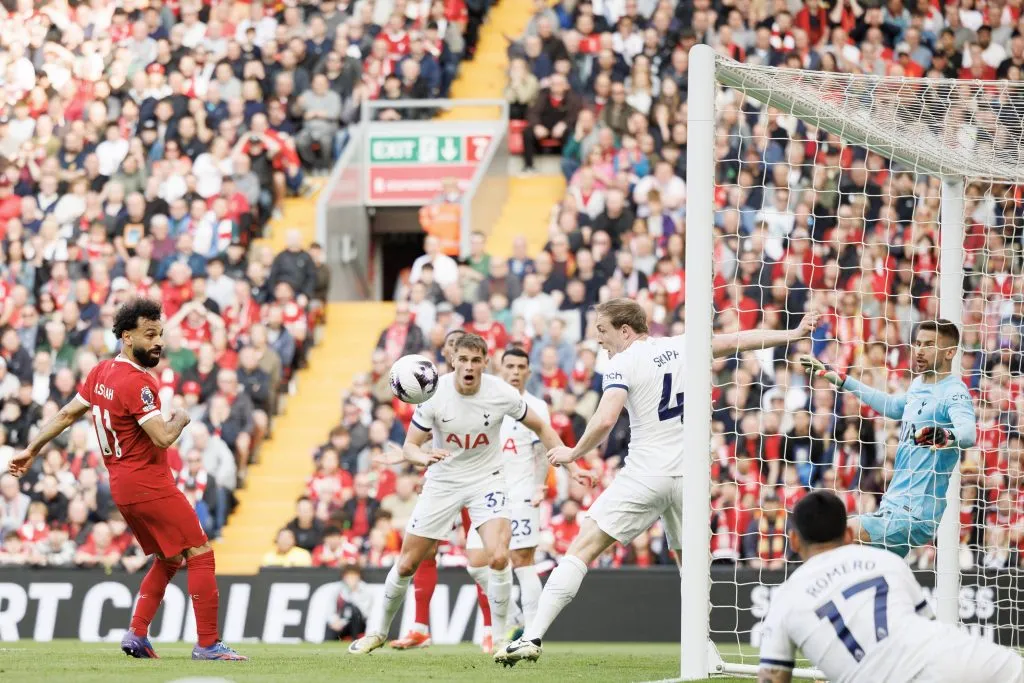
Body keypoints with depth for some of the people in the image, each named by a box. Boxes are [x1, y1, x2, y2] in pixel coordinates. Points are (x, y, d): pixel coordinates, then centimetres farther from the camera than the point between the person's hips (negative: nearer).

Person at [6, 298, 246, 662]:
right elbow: (162, 437, -26)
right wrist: (181, 419, -5)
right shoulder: (137, 383, -19)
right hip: (150, 485, -10)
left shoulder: (100, 372, 8)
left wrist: (32, 449, 26)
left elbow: (67, 414, 17)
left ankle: (137, 635, 13)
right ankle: (207, 644, -10)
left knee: (168, 560, 20)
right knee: (201, 556, -7)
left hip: (121, 487, 10)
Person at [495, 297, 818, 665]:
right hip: (688, 475, 6)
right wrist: (793, 334, 27)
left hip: (645, 475, -6)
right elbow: (737, 341, 17)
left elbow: (605, 419, -19)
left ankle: (533, 635, -16)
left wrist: (574, 452, -3)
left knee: (582, 548, -7)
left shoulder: (623, 363, -6)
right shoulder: (682, 346, 10)